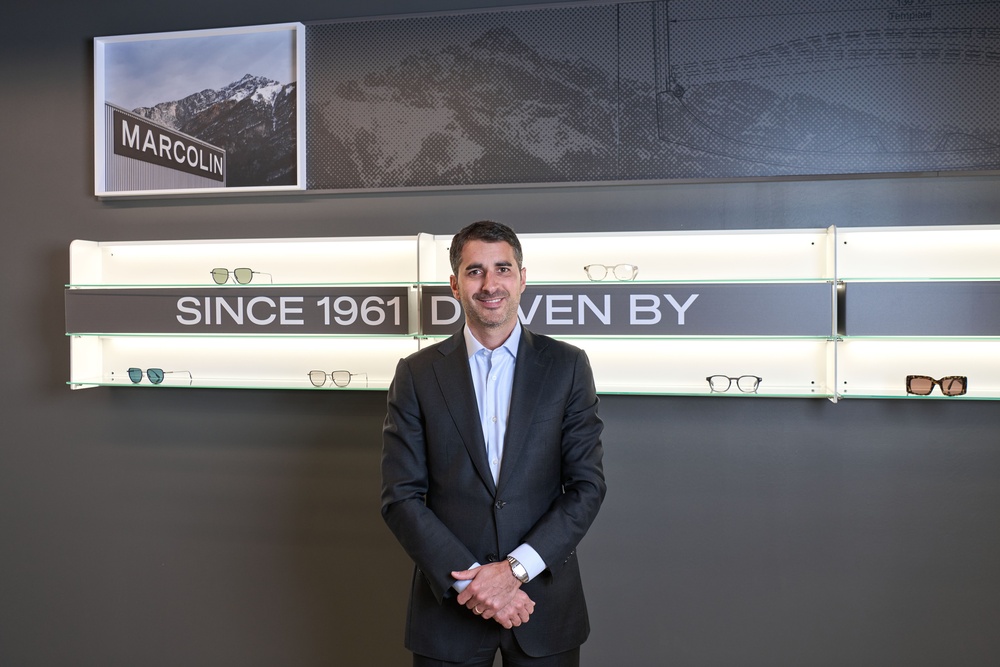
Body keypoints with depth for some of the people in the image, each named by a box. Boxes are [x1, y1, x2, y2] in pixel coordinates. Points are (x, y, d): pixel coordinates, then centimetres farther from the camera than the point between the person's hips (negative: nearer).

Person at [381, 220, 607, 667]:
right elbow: (401, 497, -5)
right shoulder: (416, 374, -2)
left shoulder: (567, 366, -2)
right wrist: (469, 580, -13)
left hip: (545, 600, 0)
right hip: (449, 602, 0)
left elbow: (587, 486, -4)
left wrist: (515, 569, -13)